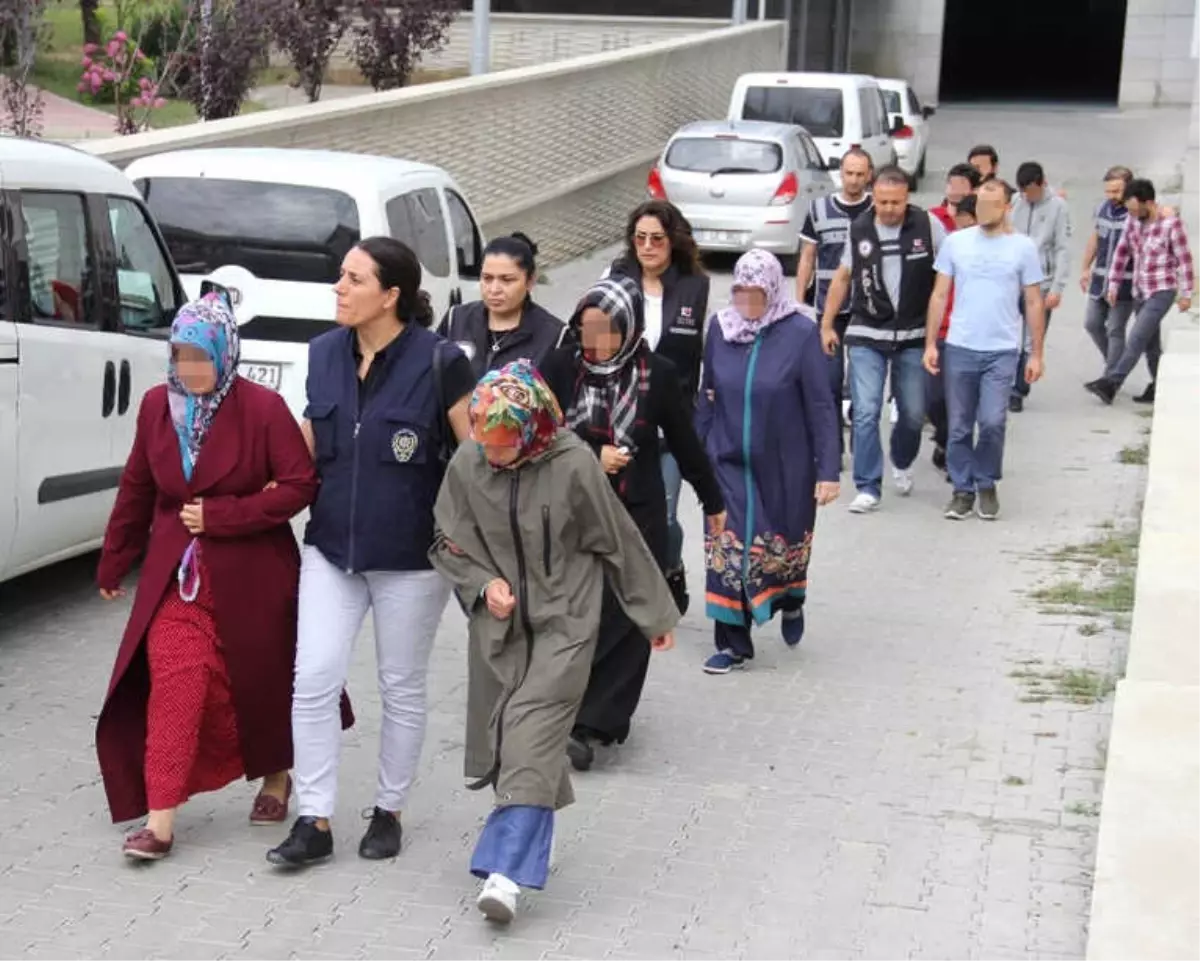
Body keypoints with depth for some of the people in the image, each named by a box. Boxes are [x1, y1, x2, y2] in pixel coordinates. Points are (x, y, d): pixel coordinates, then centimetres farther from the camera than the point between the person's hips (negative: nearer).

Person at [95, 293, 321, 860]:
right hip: (176, 574, 2)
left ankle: (275, 780, 39)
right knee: (173, 682, -10)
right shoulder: (157, 406, 2)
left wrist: (221, 515, -17)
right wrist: (114, 563, 17)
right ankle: (160, 820, -12)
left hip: (251, 576, -2)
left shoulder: (262, 408, -12)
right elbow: (137, 489, 11)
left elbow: (302, 485, -14)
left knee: (259, 681, 12)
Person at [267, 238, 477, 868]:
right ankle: (314, 822, 6)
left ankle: (388, 811, 26)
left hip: (411, 555, -4)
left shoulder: (439, 362, -12)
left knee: (402, 689, 10)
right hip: (332, 545, 4)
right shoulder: (324, 354, 3)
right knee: (313, 682, -3)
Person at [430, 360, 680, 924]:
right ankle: (530, 842, 28)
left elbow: (619, 543, -4)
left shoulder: (573, 465, -17)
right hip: (498, 624, 4)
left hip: (563, 624, -4)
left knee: (532, 735, -14)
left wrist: (656, 615, 5)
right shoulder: (467, 465, -9)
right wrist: (484, 584, -13)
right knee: (504, 736, 8)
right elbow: (449, 544, 6)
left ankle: (506, 869, -18)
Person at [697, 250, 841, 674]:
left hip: (785, 466, -2)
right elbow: (707, 396, 8)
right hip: (729, 464, 2)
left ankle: (791, 603, 46)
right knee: (727, 552, -1)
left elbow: (821, 406, -11)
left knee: (784, 546, 15)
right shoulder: (721, 328, -2)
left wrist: (828, 471, -13)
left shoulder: (800, 333, -13)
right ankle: (733, 644, 10)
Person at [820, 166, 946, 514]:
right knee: (866, 413, -9)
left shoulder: (928, 226, -6)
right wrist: (826, 324, 13)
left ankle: (901, 464, 41)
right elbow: (842, 278, 13)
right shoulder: (859, 230, 1)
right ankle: (868, 488, -2)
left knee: (913, 413, 11)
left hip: (913, 336, 0)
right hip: (867, 335, 0)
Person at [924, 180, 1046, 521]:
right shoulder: (955, 242, 4)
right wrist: (930, 344, 2)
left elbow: (1033, 303, 5)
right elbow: (939, 296, 8)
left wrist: (1036, 354, 3)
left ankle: (986, 484, 12)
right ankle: (963, 489, 17)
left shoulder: (1023, 247, 1)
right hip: (959, 348, 2)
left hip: (1002, 351, -2)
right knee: (959, 426, 5)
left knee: (992, 422, -9)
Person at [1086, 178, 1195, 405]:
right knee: (1150, 342, 12)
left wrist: (1186, 293, -6)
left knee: (1137, 338, -14)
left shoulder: (1171, 223, -16)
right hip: (1140, 291, 7)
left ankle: (1111, 383, -17)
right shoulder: (1132, 220, 0)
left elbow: (1185, 260, -10)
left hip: (1162, 291, -7)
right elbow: (1122, 252, 10)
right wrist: (1113, 284, 10)